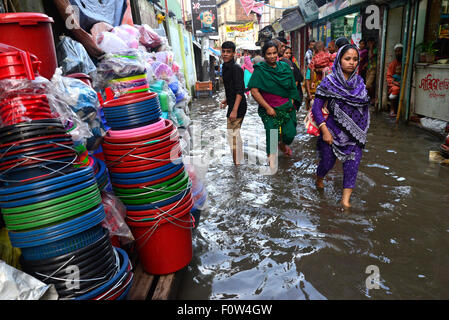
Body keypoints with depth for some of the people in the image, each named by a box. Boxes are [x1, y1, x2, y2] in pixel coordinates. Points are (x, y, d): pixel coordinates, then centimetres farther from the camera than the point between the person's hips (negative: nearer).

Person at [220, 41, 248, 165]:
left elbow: (240, 91, -23)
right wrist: (227, 99, 28)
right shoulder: (226, 67, 13)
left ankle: (237, 164, 1)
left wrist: (234, 110, -29)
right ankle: (240, 161, 35)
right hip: (233, 104, 10)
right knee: (236, 134, 20)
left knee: (232, 135, -7)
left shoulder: (235, 68, -16)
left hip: (237, 106, -10)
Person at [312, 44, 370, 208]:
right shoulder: (329, 81, -8)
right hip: (333, 131, -3)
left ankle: (346, 199, 8)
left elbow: (365, 107, 16)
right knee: (328, 162, 10)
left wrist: (363, 130, 12)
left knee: (353, 164, -3)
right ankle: (319, 179, 44)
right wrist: (324, 130, -17)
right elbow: (316, 108, -11)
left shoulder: (359, 82, 6)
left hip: (355, 133, 4)